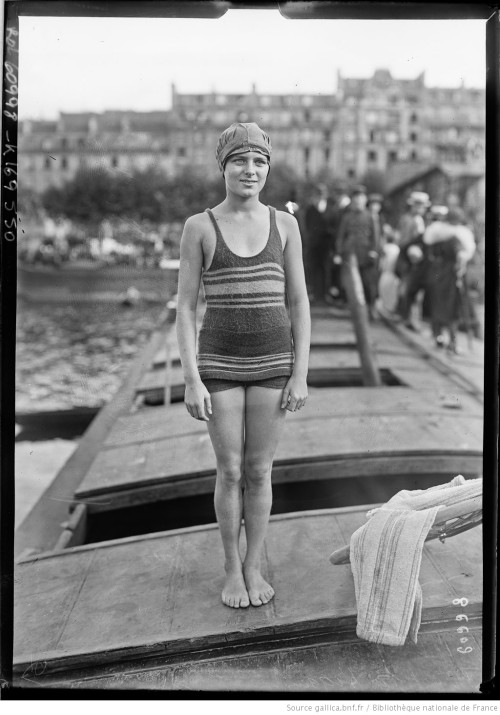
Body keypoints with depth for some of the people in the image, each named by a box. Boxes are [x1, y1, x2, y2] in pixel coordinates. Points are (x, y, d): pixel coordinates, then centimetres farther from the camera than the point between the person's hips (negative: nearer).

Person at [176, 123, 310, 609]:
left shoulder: (284, 224, 2)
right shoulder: (199, 227, -3)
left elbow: (299, 304, 2)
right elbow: (185, 308, -4)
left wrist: (300, 375, -4)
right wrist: (192, 381, -11)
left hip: (273, 364, 1)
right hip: (219, 365, -1)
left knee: (259, 471, 8)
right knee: (230, 472, 5)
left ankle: (253, 567, 27)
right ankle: (232, 570, 26)